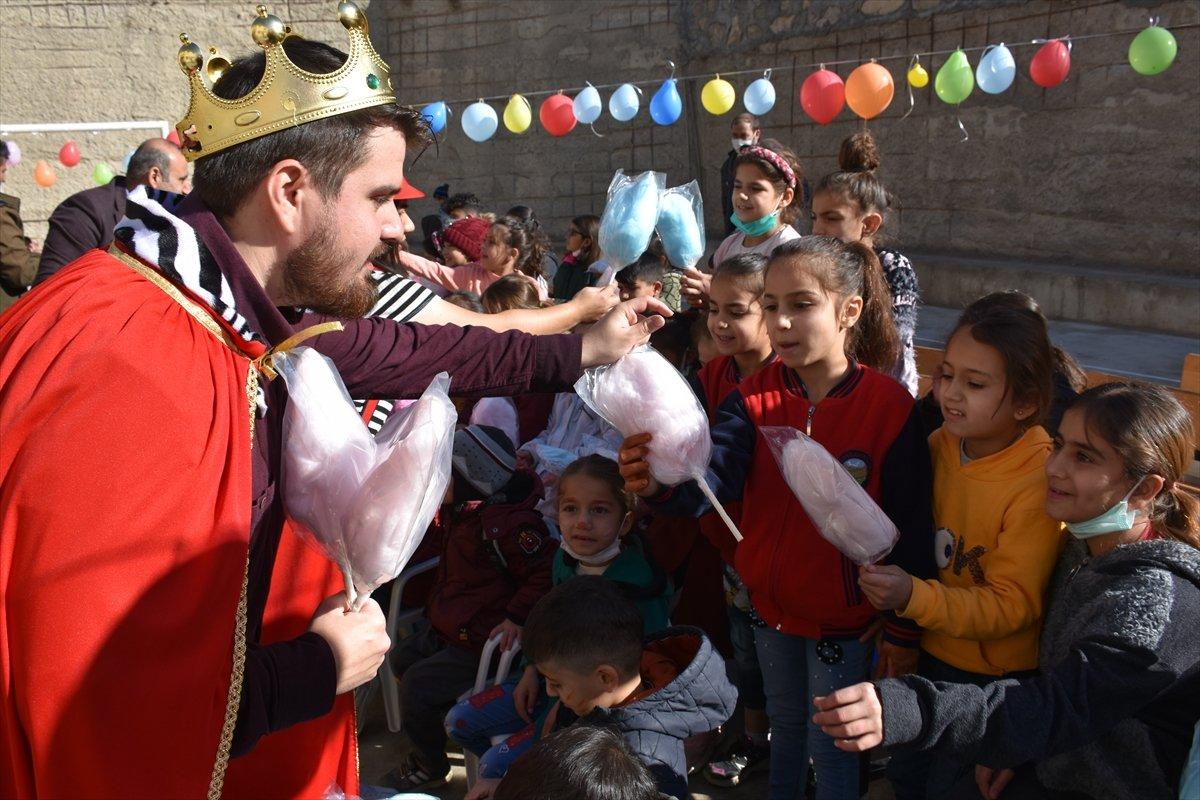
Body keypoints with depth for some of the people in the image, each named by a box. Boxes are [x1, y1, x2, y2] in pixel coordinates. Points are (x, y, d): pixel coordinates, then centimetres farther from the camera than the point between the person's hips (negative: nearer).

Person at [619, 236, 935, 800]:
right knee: (785, 726, 26)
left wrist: (903, 628, -8)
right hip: (770, 601, 4)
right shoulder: (755, 396, -8)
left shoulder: (890, 406, -18)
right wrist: (662, 482, -47)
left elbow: (911, 528, -13)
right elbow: (714, 477, -25)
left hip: (843, 616, -4)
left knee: (831, 746, 12)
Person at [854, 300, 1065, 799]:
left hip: (994, 676, -5)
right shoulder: (939, 445, -8)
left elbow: (1013, 605, -24)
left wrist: (914, 597, -36)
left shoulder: (1039, 483, -25)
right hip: (930, 653, 6)